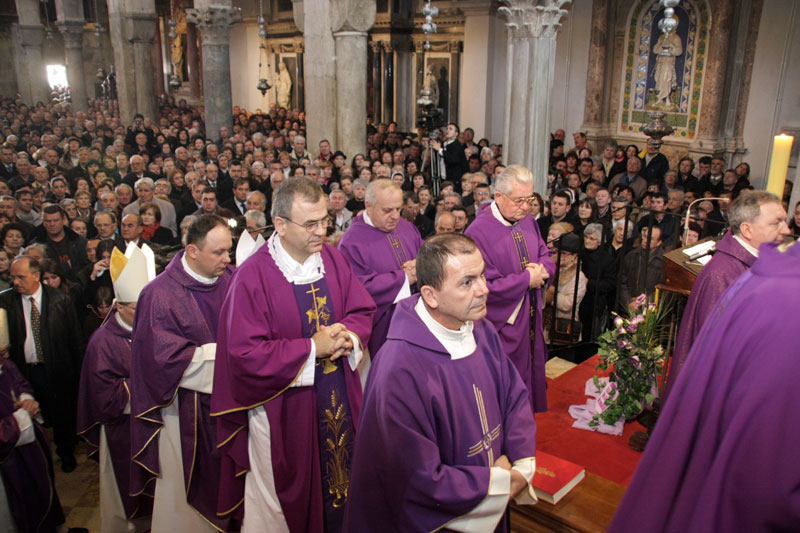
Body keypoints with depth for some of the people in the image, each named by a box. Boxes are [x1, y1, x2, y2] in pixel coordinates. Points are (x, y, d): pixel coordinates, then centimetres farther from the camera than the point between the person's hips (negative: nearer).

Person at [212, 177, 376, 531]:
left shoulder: (333, 259, -2)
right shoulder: (252, 277, -18)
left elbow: (363, 311, 5)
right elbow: (245, 353, -20)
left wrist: (348, 336, -17)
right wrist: (312, 348, -21)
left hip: (340, 400, 5)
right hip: (283, 412, -4)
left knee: (341, 482, 21)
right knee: (284, 503, 15)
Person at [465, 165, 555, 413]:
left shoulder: (528, 222, 3)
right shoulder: (478, 232, -21)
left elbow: (546, 257, 13)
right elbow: (485, 284, -25)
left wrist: (542, 269, -12)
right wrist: (527, 279, -18)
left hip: (532, 319, 8)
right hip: (502, 325, -8)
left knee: (533, 379, 21)